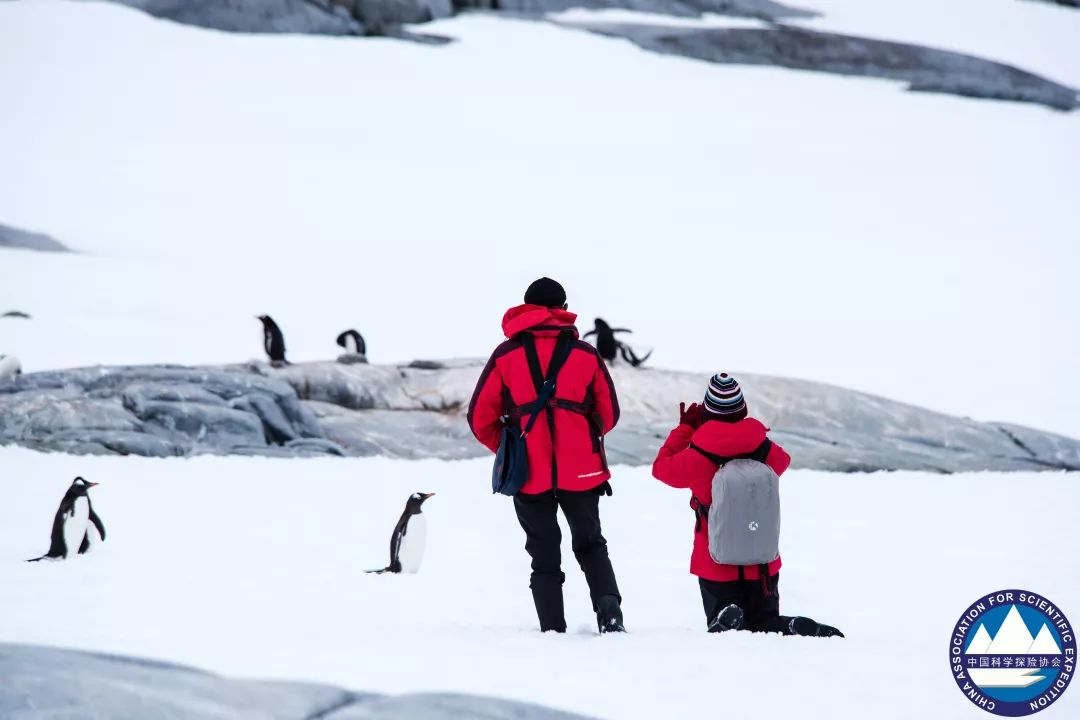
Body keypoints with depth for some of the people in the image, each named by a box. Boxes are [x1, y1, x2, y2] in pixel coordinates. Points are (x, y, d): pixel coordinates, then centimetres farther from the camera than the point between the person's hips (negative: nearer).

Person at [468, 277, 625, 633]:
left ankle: (553, 629, -1)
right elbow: (609, 415, 12)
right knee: (590, 544, 17)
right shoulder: (586, 354, 5)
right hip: (581, 471, 1)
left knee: (544, 555, 9)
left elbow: (480, 418, 2)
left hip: (530, 475, -1)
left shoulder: (506, 355, 1)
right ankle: (608, 607, -6)